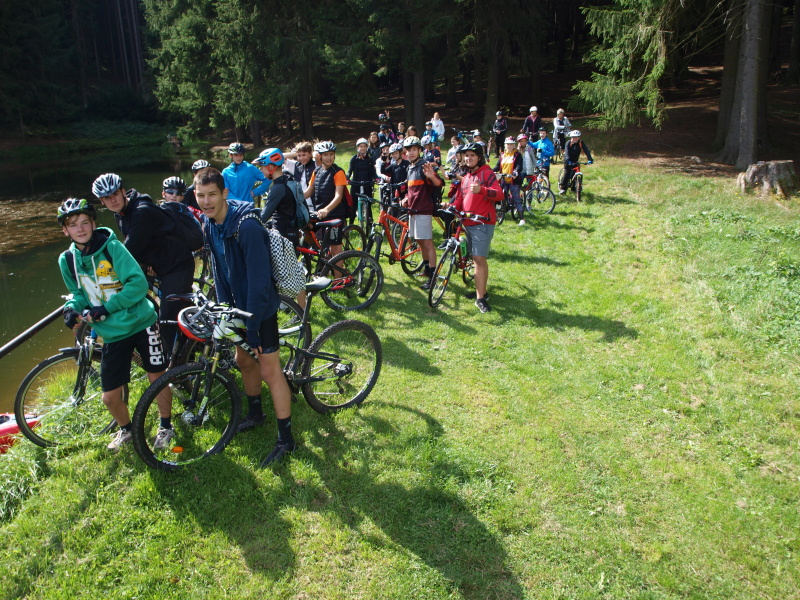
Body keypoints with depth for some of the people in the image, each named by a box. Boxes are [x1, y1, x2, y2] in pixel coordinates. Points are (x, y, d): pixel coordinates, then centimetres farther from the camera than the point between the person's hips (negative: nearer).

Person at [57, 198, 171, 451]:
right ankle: (126, 429, 37)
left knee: (158, 378, 7)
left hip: (141, 323, -3)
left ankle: (165, 426, 32)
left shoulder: (112, 246, -13)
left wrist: (105, 308, -21)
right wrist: (73, 307, -7)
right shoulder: (67, 260, 0)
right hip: (112, 335, 4)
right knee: (110, 397, 6)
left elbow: (138, 283, -19)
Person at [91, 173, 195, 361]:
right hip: (162, 268, 10)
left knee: (169, 321, -13)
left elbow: (130, 249, -26)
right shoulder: (120, 215, 7)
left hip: (178, 266, -10)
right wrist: (145, 264, -4)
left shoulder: (143, 212, -22)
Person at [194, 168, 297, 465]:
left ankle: (286, 439, 5)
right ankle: (255, 413, 42)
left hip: (260, 307, -8)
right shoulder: (210, 224, 0)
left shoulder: (246, 225, -27)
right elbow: (219, 270, 10)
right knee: (243, 360, 19)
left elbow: (259, 280, -28)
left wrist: (251, 326, -26)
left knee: (269, 370, -5)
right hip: (237, 304, 8)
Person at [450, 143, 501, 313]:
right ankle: (482, 291, 22)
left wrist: (481, 189, -36)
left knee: (479, 259, -13)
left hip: (483, 222, -8)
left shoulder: (486, 173, -5)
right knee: (477, 259, 13)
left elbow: (499, 193, -18)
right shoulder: (466, 177, 19)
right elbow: (460, 198, 22)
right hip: (468, 222, 8)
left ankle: (480, 298, -10)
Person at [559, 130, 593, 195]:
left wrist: (590, 159, -39)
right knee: (566, 172, -13)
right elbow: (567, 152, -30)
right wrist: (568, 161, -47)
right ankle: (562, 187, -10)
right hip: (568, 160, -3)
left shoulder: (581, 143, -15)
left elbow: (586, 151, -24)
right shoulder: (568, 143, -19)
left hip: (575, 160, 3)